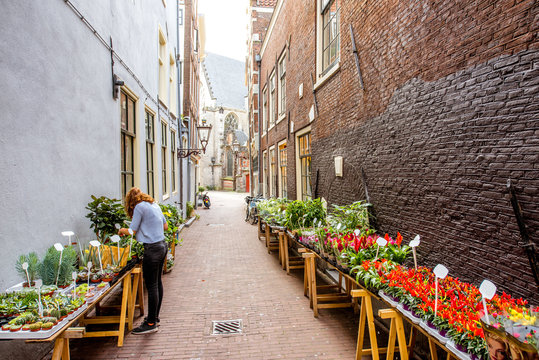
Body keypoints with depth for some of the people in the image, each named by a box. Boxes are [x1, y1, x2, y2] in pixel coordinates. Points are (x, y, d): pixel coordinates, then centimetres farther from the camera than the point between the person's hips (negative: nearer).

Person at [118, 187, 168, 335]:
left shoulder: (140, 207, -10)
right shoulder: (155, 205, 13)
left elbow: (132, 231, -8)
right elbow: (165, 226, 19)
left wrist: (121, 231, 12)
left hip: (152, 249, -9)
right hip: (162, 245, 9)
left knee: (151, 286, -2)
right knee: (157, 282, 17)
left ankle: (151, 323, 7)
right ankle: (155, 317, 29)